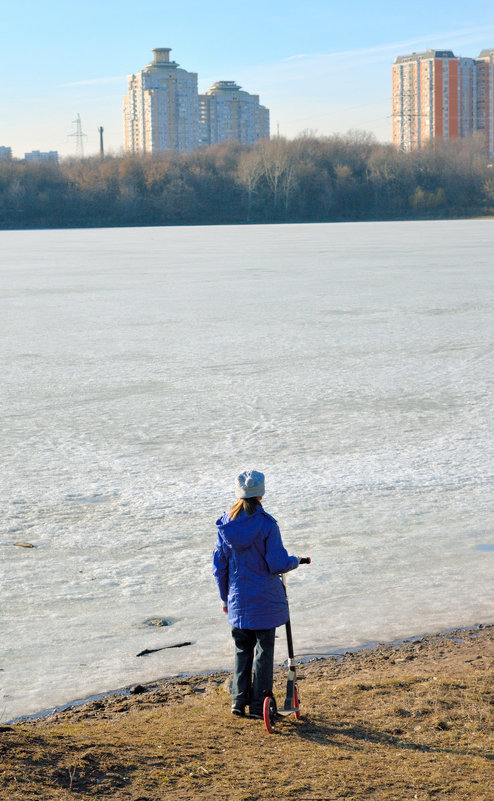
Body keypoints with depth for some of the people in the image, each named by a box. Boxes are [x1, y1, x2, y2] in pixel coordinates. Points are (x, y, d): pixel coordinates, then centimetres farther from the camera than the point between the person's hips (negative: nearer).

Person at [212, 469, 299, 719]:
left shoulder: (226, 524, -1)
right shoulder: (266, 524, -15)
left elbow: (219, 565, 5)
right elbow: (277, 564, -16)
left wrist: (225, 596, 16)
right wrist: (294, 561, 6)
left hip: (238, 601, 4)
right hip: (264, 600, -4)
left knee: (242, 650, 17)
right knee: (264, 651, 7)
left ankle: (239, 701, 20)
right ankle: (258, 705, 10)